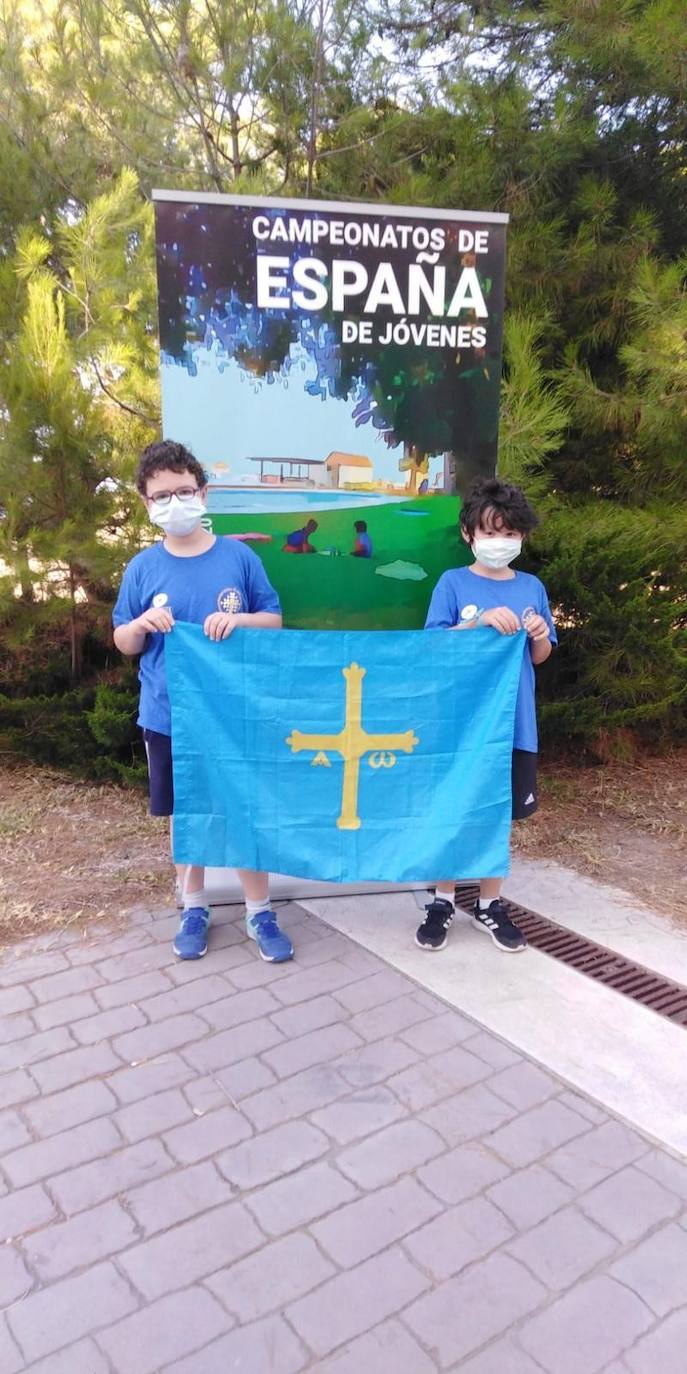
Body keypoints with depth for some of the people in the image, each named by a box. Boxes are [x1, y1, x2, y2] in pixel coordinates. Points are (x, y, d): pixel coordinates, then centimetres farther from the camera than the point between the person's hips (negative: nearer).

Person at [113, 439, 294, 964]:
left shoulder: (239, 557, -5)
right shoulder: (143, 568, -1)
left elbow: (274, 620, 1)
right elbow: (123, 643, 5)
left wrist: (238, 619, -19)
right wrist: (142, 624, -17)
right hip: (169, 718, 2)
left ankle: (260, 913, 24)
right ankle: (194, 909, 33)